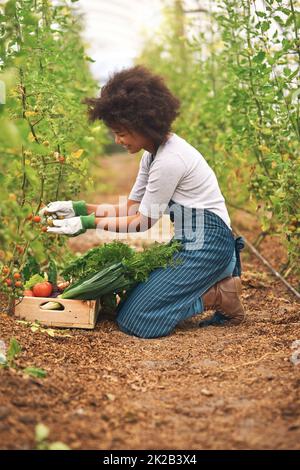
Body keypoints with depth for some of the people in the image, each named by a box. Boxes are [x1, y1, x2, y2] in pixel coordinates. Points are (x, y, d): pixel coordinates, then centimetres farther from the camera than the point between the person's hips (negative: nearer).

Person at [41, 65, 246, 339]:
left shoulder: (170, 160, -21)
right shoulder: (153, 153, 9)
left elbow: (143, 222, -13)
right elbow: (131, 208, 11)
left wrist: (88, 223, -12)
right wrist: (79, 208, 4)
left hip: (207, 244, -10)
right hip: (188, 243, 10)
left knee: (136, 321, -14)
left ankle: (222, 296, -3)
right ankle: (214, 283, 11)